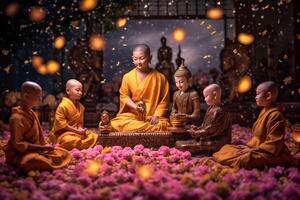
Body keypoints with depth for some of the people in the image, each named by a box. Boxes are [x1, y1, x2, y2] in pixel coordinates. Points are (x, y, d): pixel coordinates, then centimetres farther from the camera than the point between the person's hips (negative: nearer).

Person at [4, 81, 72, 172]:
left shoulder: (31, 113, 9)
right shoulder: (17, 118, -20)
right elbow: (18, 144, -23)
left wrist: (44, 146, 0)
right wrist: (42, 147, -25)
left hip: (35, 149, 9)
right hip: (19, 153, -8)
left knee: (62, 154, -1)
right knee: (40, 161, -39)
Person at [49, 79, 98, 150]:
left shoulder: (80, 106, 12)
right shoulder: (63, 106, -15)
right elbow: (60, 123, -19)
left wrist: (80, 129, -8)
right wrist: (76, 131, -19)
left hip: (77, 132, 8)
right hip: (63, 133, -8)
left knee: (94, 136, -7)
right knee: (70, 140, -40)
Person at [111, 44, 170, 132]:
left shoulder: (160, 77, 3)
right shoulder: (127, 77, 5)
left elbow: (164, 100, 4)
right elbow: (124, 96, 6)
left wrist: (156, 115, -10)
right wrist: (135, 106, -14)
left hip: (152, 117, -1)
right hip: (131, 115, 1)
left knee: (163, 126, -31)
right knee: (116, 124, -27)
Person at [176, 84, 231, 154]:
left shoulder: (219, 112, -21)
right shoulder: (210, 109, 12)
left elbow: (209, 130, -20)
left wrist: (196, 133, -10)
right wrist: (198, 128, 2)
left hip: (215, 143, -11)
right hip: (209, 139, 11)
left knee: (182, 146, -23)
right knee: (178, 143, 9)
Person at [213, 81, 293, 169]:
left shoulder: (275, 115, -18)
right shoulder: (264, 111, 11)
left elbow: (273, 144, -22)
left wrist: (254, 150, -21)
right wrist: (248, 146, 6)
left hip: (269, 154, -10)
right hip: (256, 148, 10)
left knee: (244, 159, -37)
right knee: (226, 148, 8)